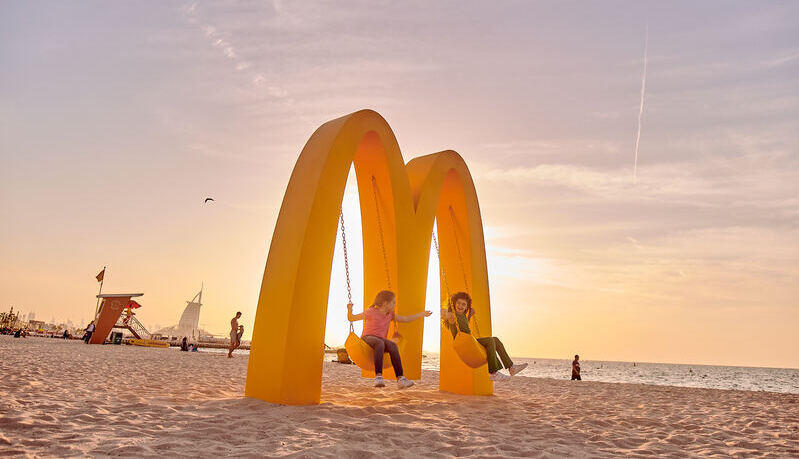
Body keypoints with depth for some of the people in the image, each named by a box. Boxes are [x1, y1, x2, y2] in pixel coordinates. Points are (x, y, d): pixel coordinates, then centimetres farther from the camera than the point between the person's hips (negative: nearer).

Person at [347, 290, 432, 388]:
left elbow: (405, 319, 22)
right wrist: (349, 310, -23)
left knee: (392, 345, -29)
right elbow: (351, 318, -3)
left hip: (381, 339, 5)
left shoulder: (390, 315, 14)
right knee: (380, 343, -40)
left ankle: (400, 378, -34)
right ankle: (378, 376, -50)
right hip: (368, 338, -5)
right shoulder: (371, 312, -4)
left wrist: (422, 314, 23)